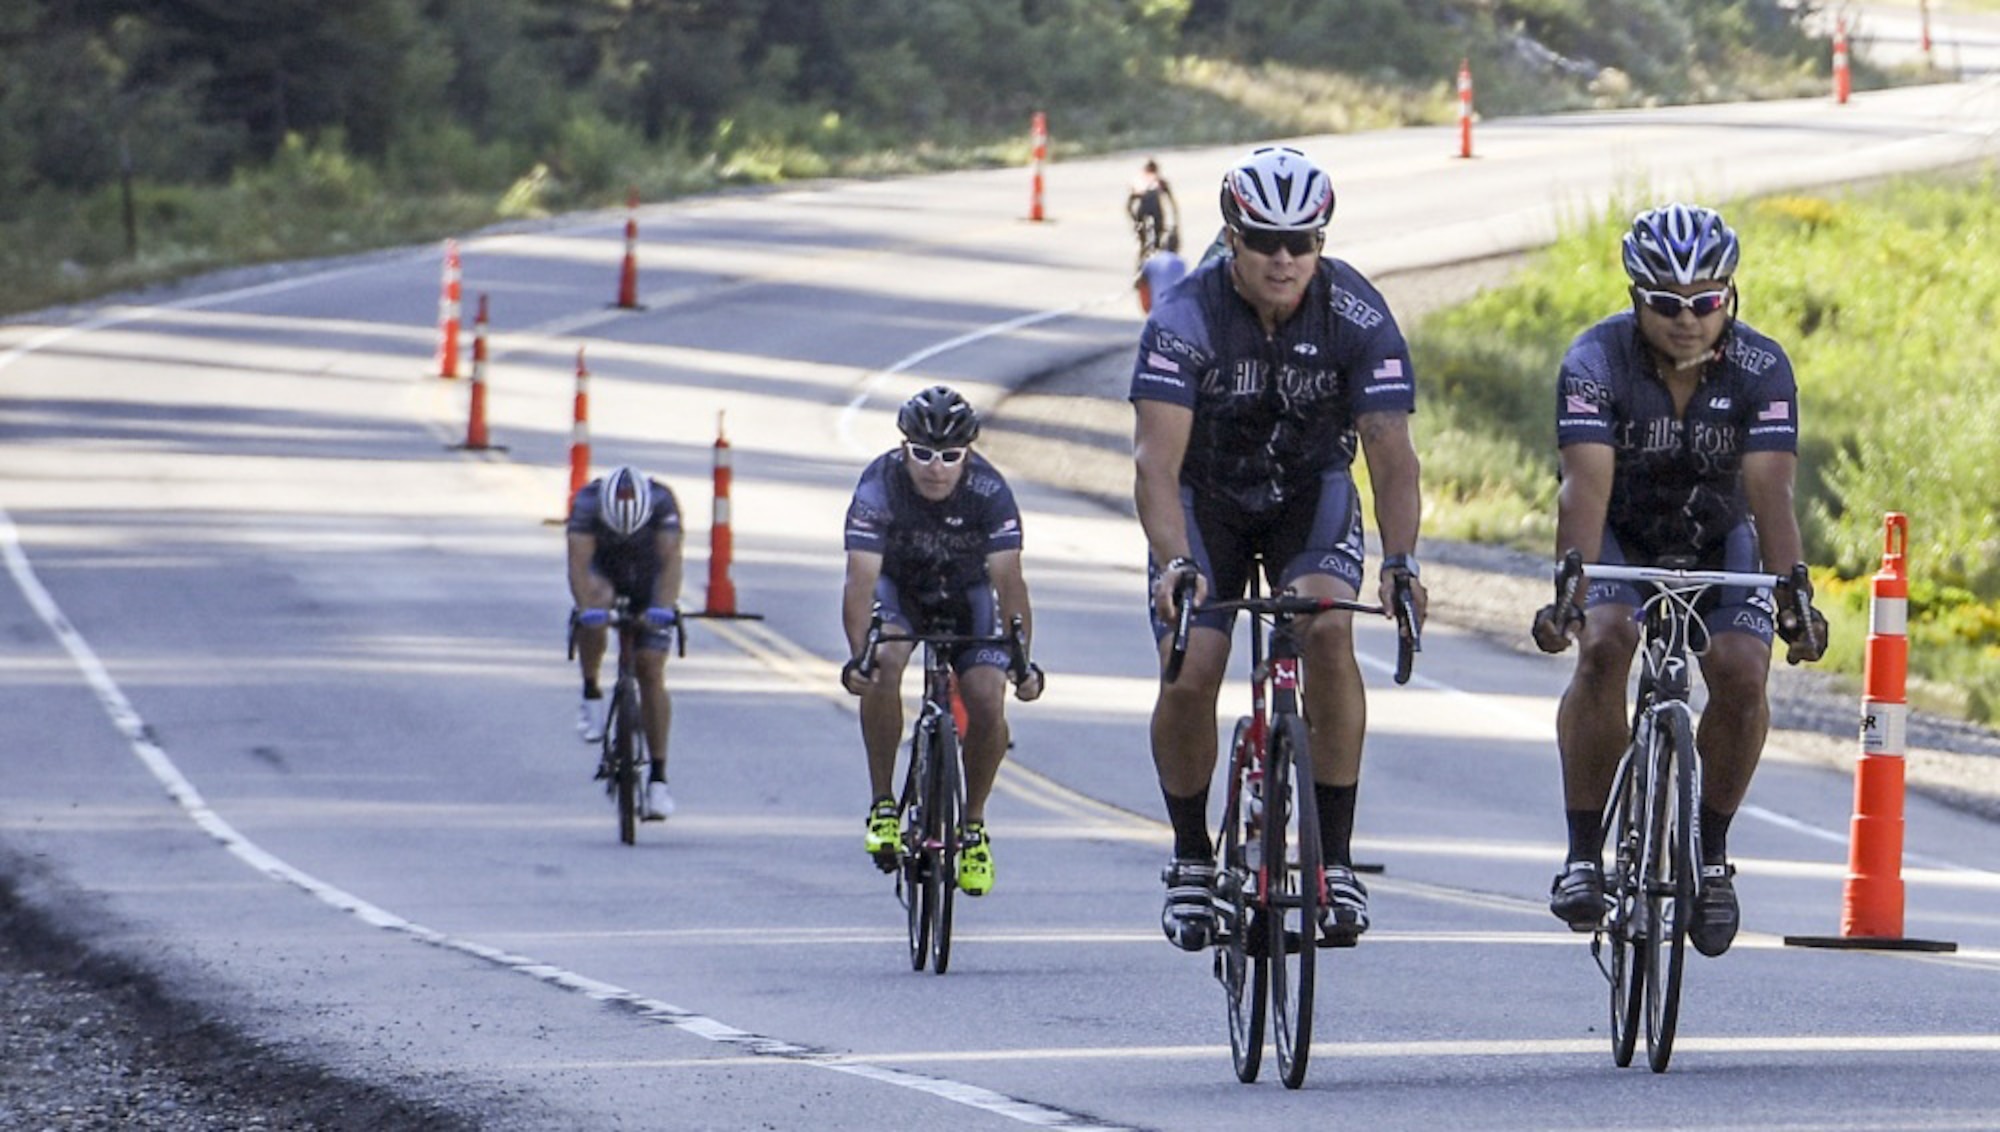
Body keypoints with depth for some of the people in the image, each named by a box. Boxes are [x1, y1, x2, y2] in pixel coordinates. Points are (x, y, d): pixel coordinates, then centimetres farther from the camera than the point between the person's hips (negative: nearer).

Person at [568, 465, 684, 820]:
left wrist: (664, 607, -54)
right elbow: (579, 560, -39)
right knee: (595, 613, -36)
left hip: (648, 580, 0)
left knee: (651, 672, -8)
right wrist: (586, 608, -54)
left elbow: (671, 558, -39)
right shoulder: (588, 502, -31)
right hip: (604, 572, 0)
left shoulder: (662, 501, -32)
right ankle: (591, 695, -15)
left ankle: (658, 777, -5)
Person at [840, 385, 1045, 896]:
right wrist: (858, 656, -49)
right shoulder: (880, 485, -28)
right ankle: (882, 805, -17)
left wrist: (1022, 659, -42)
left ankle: (973, 823, 6)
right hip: (898, 589, -1)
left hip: (965, 595, 1)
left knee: (988, 707, -18)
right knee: (883, 666, -31)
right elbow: (861, 577, -35)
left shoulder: (988, 491, -26)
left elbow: (1008, 578, -30)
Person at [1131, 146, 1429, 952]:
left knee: (1329, 635, -26)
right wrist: (1175, 564, -51)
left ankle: (1335, 858, -16)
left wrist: (1400, 561, -45)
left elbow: (1390, 449, -28)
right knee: (1189, 675, -16)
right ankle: (1191, 860, 8)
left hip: (1310, 491, 0)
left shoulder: (1358, 317, -23)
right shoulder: (1185, 317, -27)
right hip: (1206, 498, 0)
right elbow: (1158, 459, -35)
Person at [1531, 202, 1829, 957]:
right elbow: (1586, 485, -36)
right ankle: (1583, 852, -19)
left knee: (1742, 673, -22)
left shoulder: (1761, 369, -23)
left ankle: (1712, 850, 1)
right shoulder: (1596, 361, -26)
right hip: (1621, 537, -1)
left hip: (1718, 540, 1)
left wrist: (1792, 598, -47)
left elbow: (1770, 491, -32)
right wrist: (1568, 592, -51)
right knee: (1603, 645, -29)